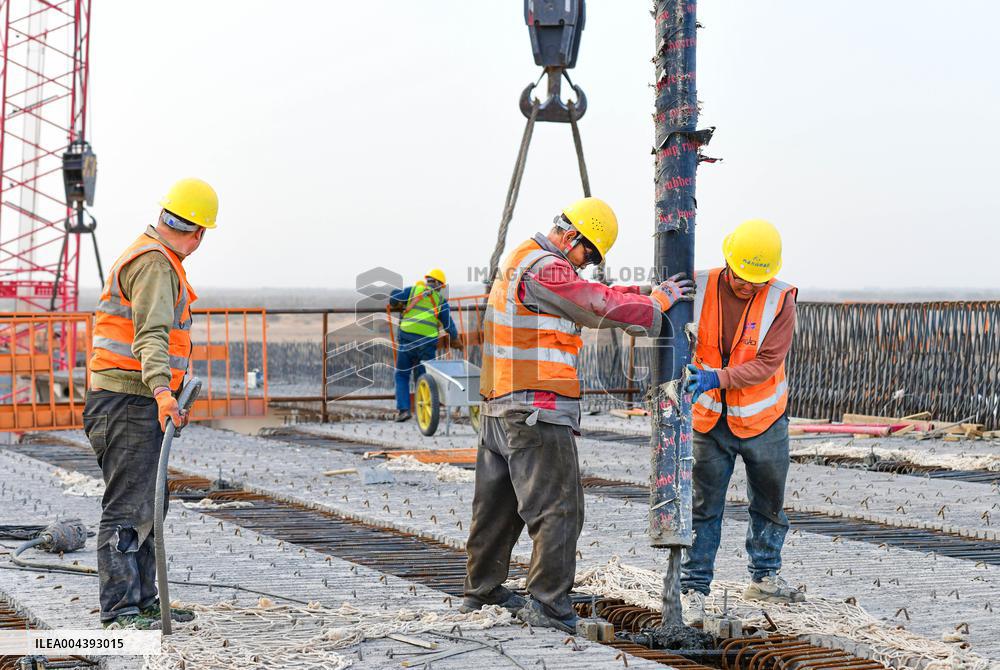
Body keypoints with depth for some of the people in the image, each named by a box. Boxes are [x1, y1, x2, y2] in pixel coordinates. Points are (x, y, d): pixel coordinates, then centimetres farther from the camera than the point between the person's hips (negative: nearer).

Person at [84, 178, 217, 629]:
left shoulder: (150, 256, 20)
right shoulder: (156, 265, -14)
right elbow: (151, 334, -30)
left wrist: (176, 380, 49)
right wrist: (162, 390, -43)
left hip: (138, 404, 11)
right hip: (128, 402, -11)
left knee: (145, 506, 15)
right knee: (127, 508, -11)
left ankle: (142, 601, 22)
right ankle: (118, 609, -11)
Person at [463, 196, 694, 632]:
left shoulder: (520, 261, 19)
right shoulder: (545, 269, -15)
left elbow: (588, 296, 20)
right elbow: (601, 309, -13)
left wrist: (644, 293, 10)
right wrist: (657, 302, 0)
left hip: (500, 408, 11)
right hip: (537, 410, -11)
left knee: (498, 503, 17)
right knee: (557, 507, -8)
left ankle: (481, 592, 26)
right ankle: (547, 605, -11)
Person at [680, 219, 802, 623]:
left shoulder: (780, 300, -15)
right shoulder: (699, 289, -12)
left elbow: (767, 363, -21)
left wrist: (717, 378, -33)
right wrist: (684, 373, -25)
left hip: (762, 422, 1)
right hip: (710, 422, -1)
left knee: (769, 504, 16)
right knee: (703, 508, -1)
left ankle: (764, 578, 33)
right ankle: (693, 589, 3)